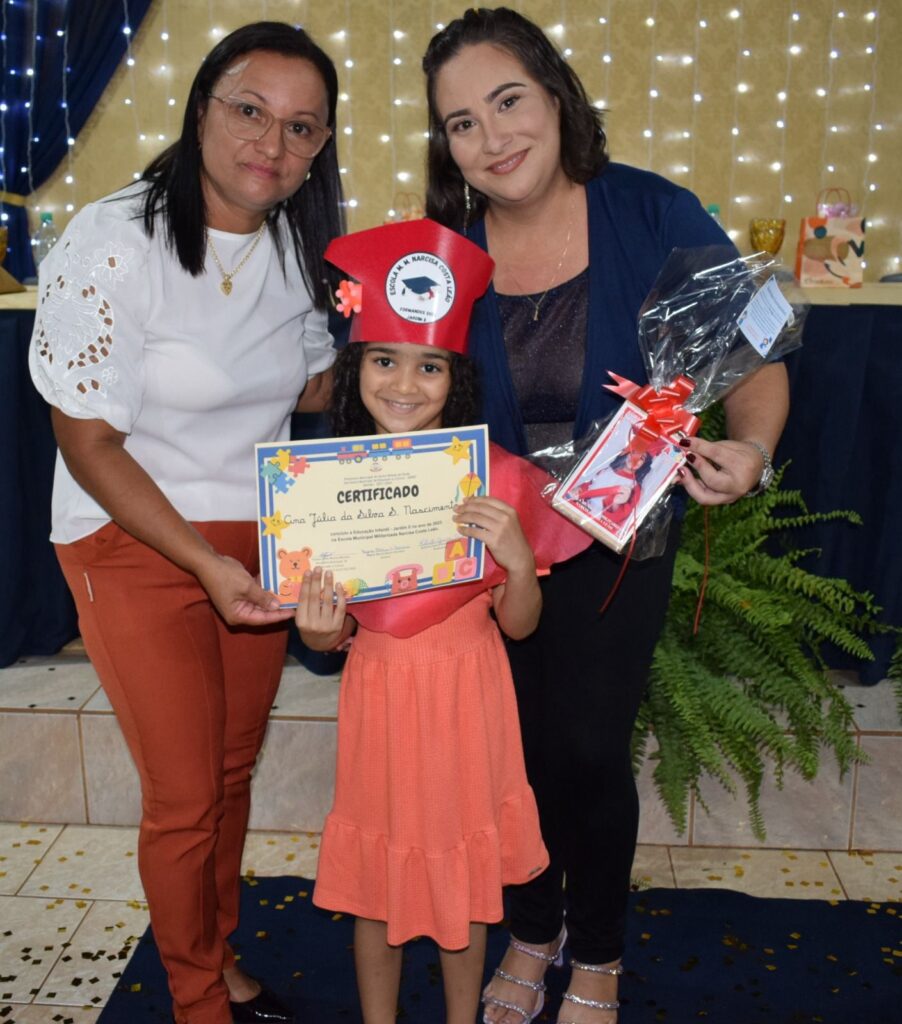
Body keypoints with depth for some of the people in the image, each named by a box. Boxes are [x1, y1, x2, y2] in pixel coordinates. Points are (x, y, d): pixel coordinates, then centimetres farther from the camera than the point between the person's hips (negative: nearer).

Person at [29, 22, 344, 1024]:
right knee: (184, 798, 3)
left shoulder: (300, 246, 0)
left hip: (259, 541, 5)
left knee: (235, 766, 18)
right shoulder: (112, 244, -19)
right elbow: (88, 444, -17)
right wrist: (205, 563, -23)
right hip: (135, 542, -5)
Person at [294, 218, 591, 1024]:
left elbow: (518, 625, -4)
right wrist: (317, 628, -21)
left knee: (466, 871, 17)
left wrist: (518, 559, -23)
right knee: (376, 879, 15)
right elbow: (324, 634, 2)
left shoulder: (496, 476, -11)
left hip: (468, 695, 0)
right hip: (379, 697, 1)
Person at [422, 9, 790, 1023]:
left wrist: (749, 447, -29)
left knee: (588, 750, 4)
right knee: (520, 745, 13)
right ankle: (530, 932, 42)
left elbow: (753, 360, -9)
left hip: (619, 538, -1)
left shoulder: (655, 216, -14)